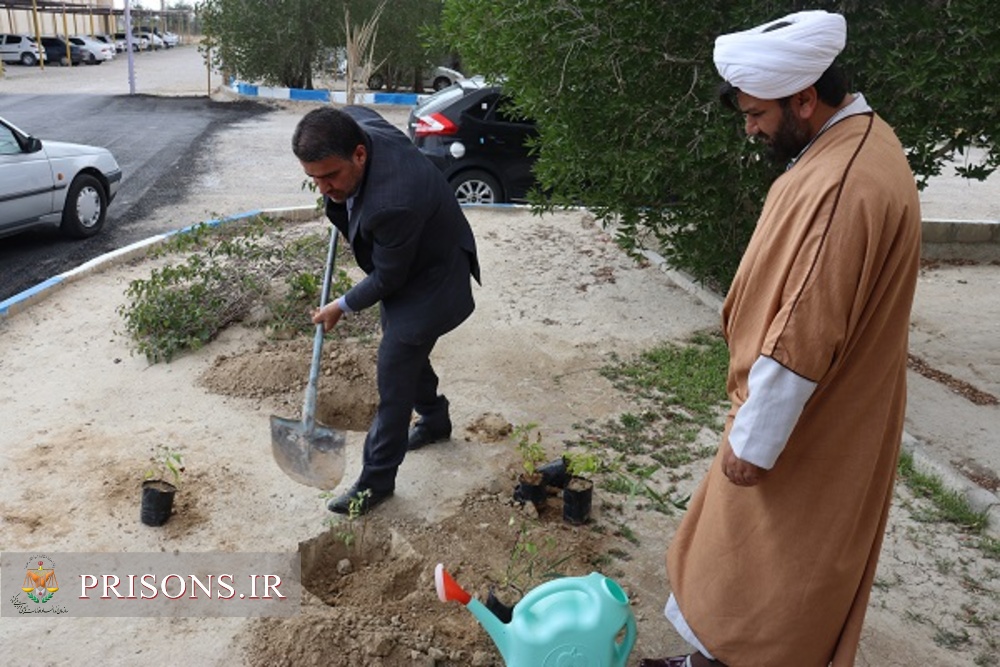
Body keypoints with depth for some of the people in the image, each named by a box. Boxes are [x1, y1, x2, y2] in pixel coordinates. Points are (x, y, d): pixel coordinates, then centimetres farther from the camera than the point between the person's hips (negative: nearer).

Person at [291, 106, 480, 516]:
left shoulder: (393, 202, -43)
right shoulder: (352, 125, -19)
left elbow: (387, 278, -27)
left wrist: (342, 306, -10)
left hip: (428, 282, -9)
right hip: (401, 268, 9)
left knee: (393, 378, -1)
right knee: (406, 352, 25)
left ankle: (376, 481, 15)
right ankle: (434, 419, 50)